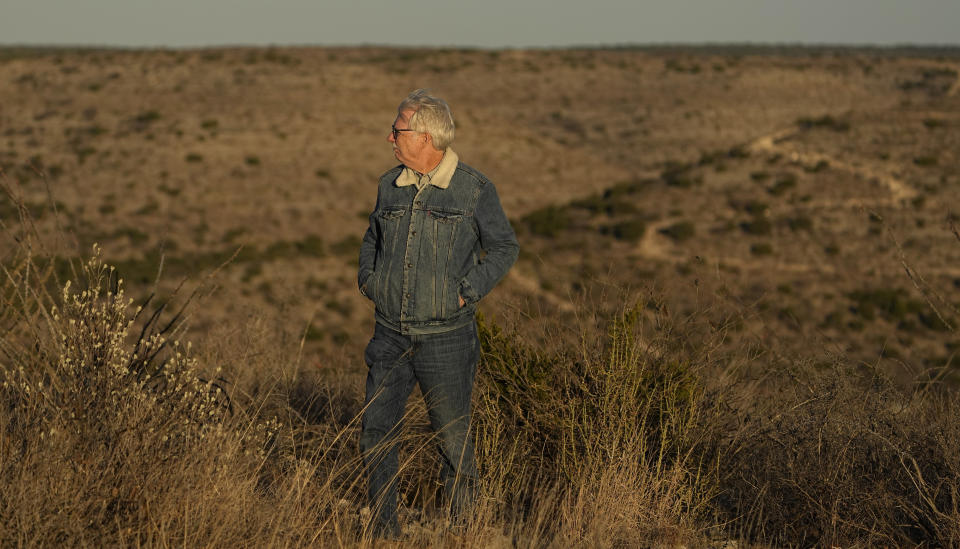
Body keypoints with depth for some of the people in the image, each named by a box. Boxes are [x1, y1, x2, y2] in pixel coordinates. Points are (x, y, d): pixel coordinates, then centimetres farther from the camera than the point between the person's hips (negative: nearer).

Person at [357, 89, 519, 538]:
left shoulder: (474, 189, -8)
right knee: (376, 431, 1)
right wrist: (367, 279, 7)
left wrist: (467, 292, -10)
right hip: (390, 334, 4)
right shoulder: (390, 186, 6)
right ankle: (383, 529, 13)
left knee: (452, 433, 5)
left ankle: (461, 523, 23)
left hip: (446, 336, -4)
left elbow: (504, 247, 0)